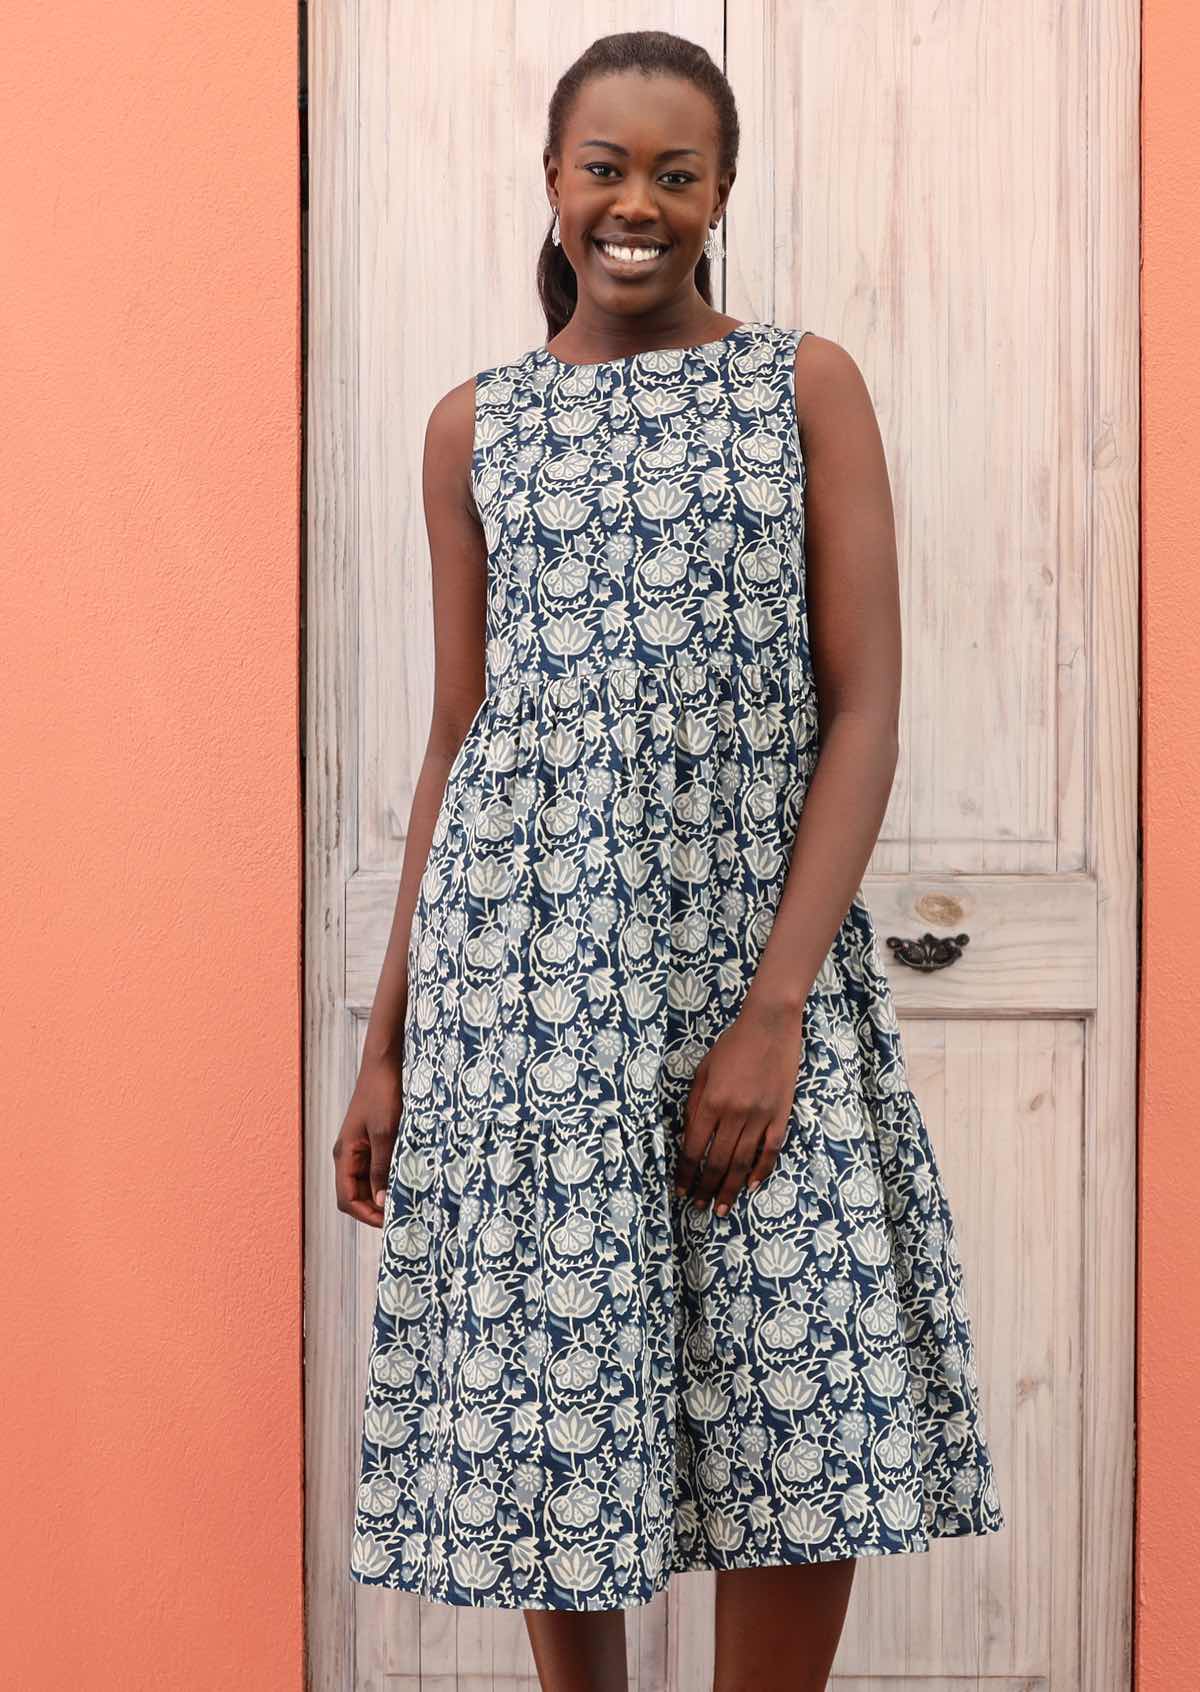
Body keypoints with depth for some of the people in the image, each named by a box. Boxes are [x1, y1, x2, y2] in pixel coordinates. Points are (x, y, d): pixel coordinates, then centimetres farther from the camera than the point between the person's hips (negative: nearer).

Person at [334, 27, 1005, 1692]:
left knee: (810, 1423, -2)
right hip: (525, 961, 1)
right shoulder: (475, 426, 10)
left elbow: (867, 710, -2)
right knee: (548, 1402, 5)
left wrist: (776, 1009, -12)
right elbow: (457, 738, 12)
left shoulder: (809, 386, 5)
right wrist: (384, 1043, 9)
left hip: (762, 953, -1)